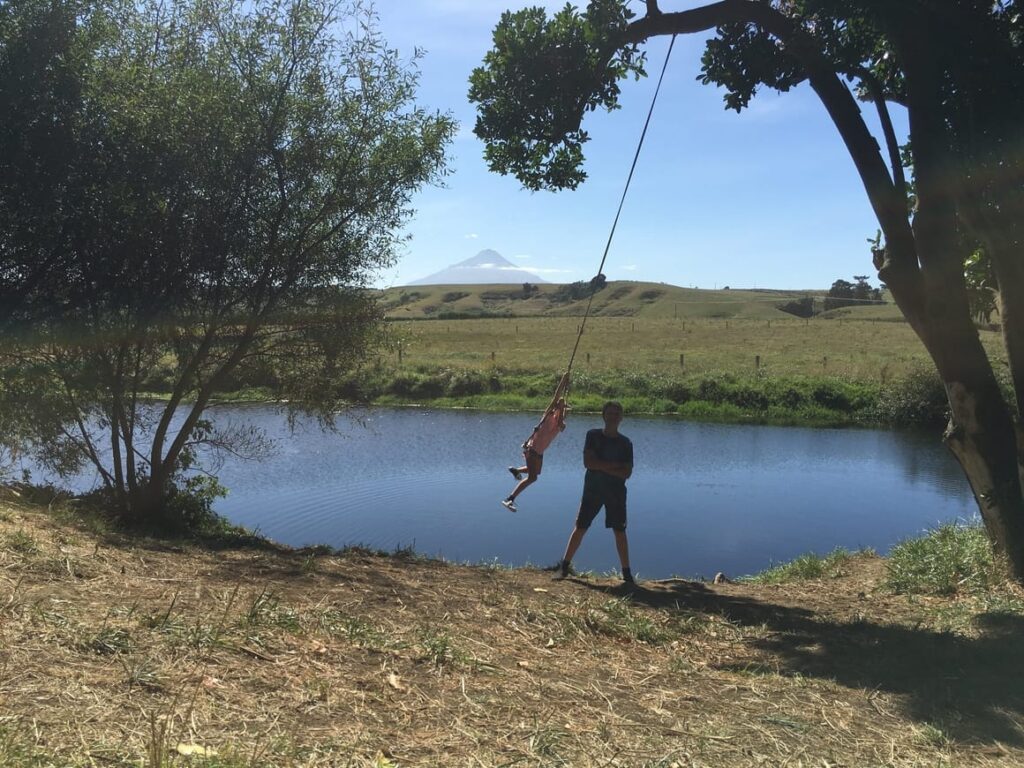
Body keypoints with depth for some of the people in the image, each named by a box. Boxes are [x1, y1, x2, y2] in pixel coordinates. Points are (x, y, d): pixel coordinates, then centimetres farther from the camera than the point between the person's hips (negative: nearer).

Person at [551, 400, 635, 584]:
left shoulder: (625, 443, 1)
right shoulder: (593, 435, -1)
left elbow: (627, 473, -7)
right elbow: (588, 462, -13)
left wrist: (601, 466, -13)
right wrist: (613, 466, -13)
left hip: (616, 492, 1)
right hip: (592, 489, 0)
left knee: (619, 531, 2)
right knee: (580, 527, 2)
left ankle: (626, 573, 8)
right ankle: (564, 566, 10)